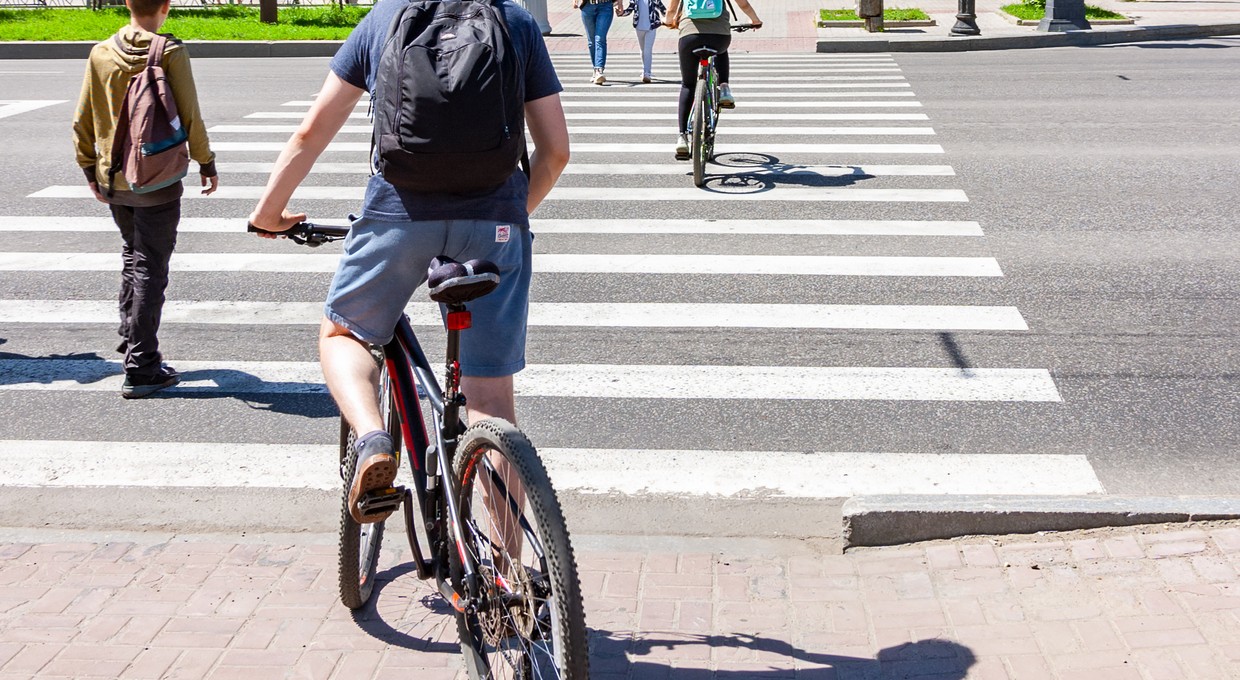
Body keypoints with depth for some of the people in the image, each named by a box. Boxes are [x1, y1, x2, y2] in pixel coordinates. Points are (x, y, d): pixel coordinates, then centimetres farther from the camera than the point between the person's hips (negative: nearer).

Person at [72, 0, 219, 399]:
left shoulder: (101, 54, 1)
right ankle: (141, 370, 2)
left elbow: (82, 122, 4)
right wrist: (206, 163, 3)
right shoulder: (170, 53, -12)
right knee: (150, 269, 1)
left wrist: (90, 169, 17)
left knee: (132, 255, 25)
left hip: (112, 181, 5)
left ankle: (131, 337, 32)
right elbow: (190, 117, -10)